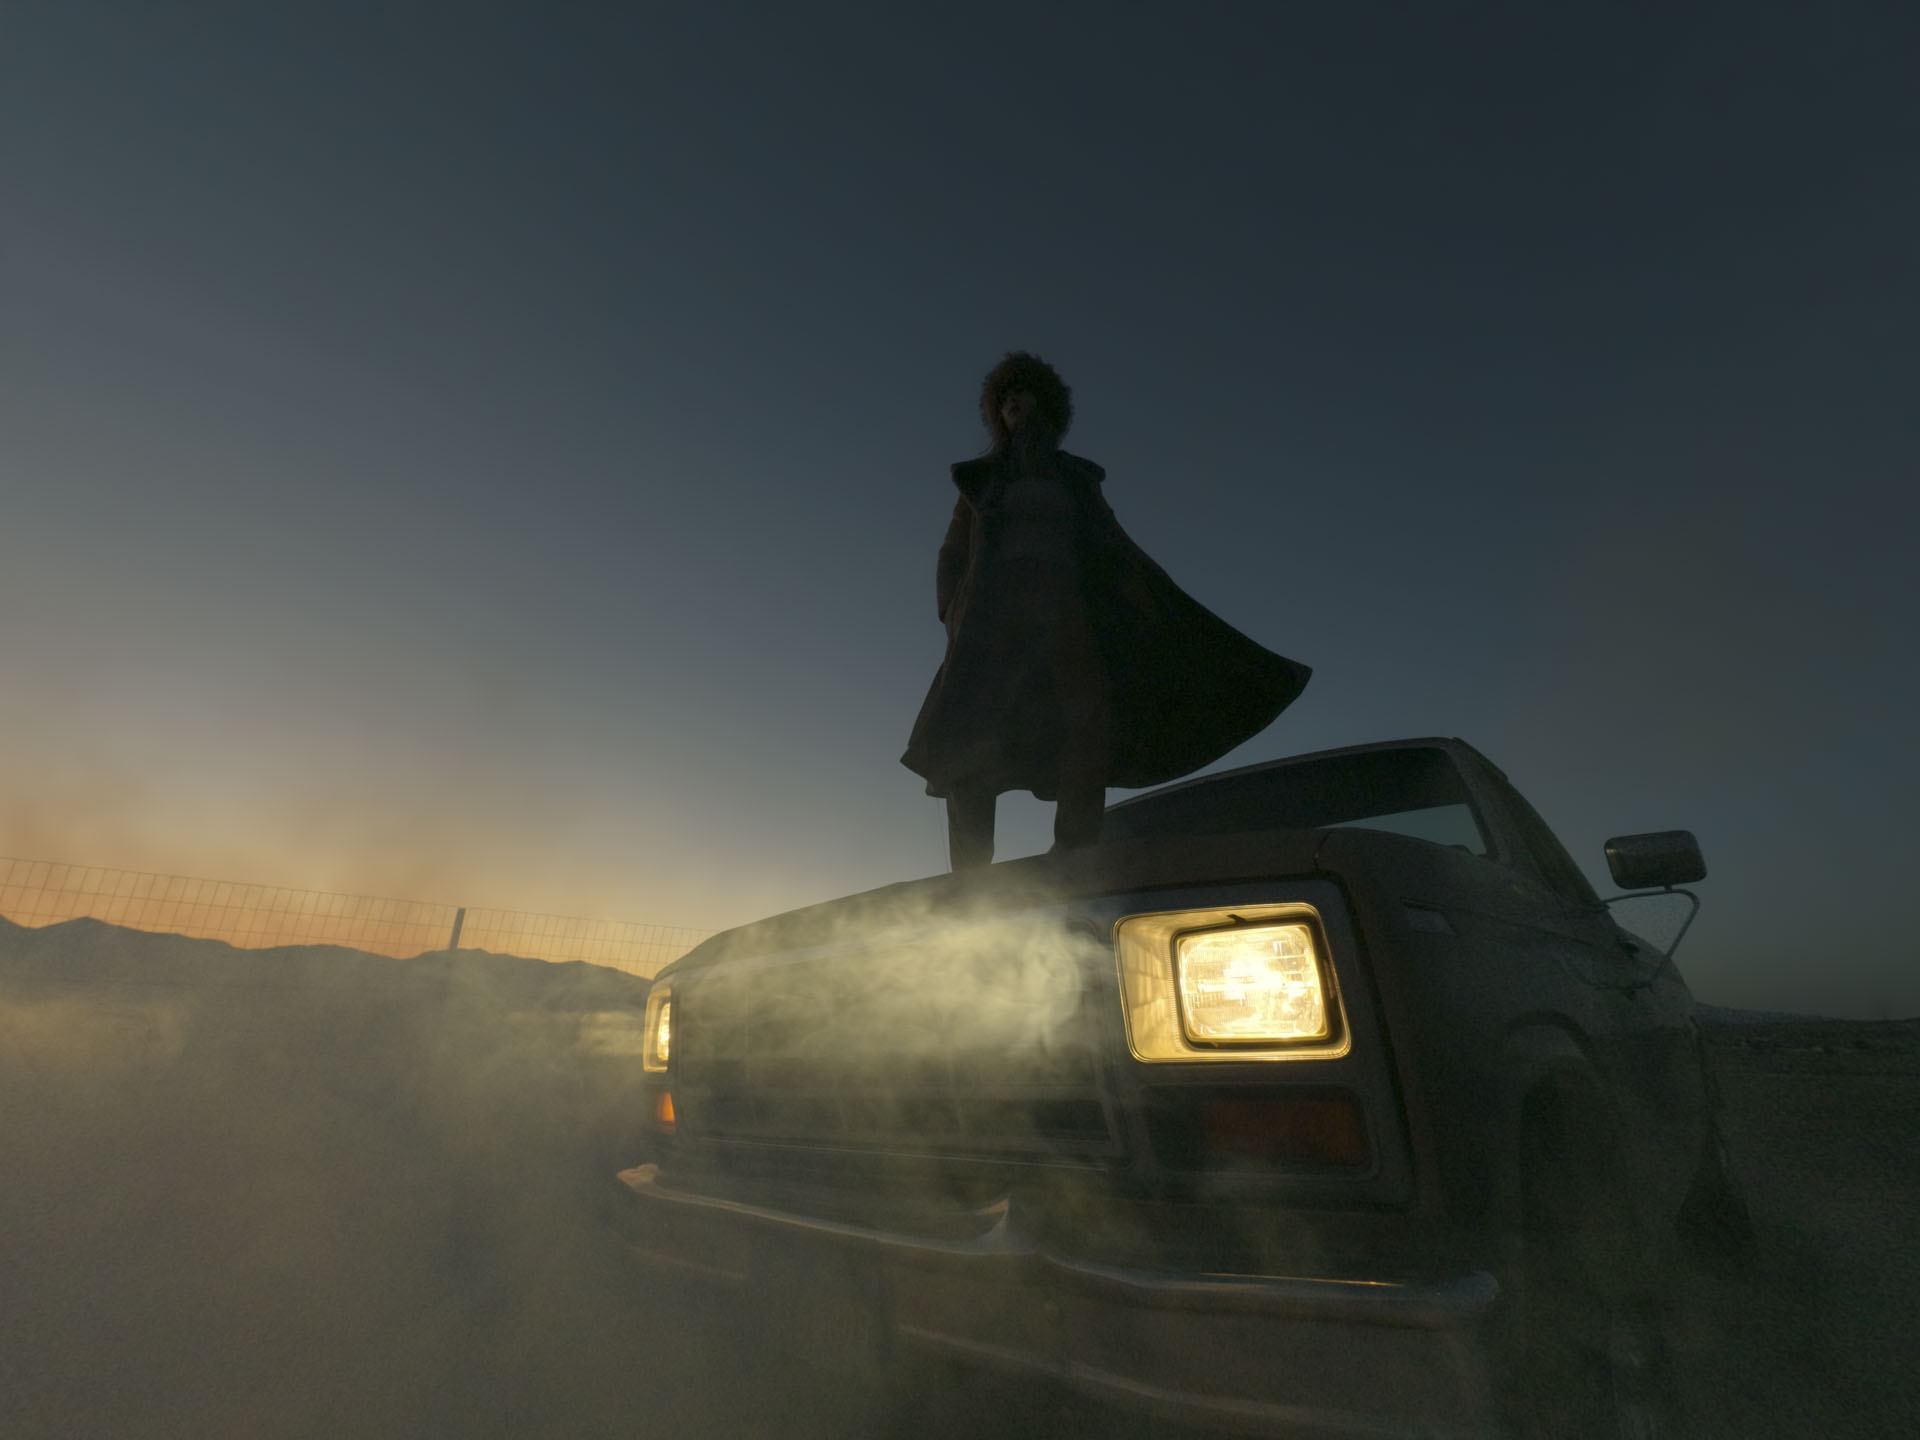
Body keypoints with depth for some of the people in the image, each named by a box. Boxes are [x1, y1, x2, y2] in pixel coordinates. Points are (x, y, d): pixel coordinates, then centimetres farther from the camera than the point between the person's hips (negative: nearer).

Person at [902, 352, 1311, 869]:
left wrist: (1166, 619, 5)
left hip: (1062, 606, 1)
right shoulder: (983, 478, 24)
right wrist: (953, 617, -3)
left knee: (1091, 714, -25)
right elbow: (952, 556, 16)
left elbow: (1117, 550, 17)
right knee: (970, 739, -18)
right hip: (996, 606, 0)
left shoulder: (1077, 478, 25)